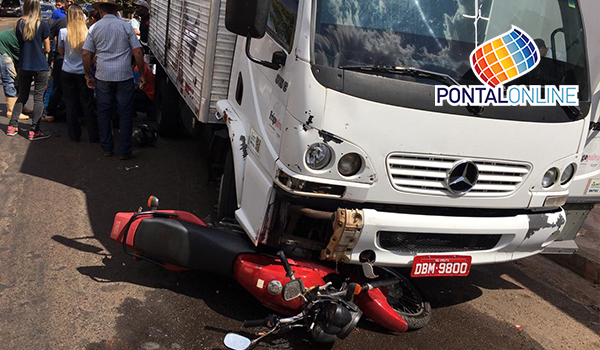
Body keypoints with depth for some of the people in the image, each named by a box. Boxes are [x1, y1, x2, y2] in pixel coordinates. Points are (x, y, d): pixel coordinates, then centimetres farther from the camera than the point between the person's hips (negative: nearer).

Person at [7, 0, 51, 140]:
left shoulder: (19, 24, 1)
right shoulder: (42, 25, -9)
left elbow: (18, 46, 9)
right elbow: (47, 49, -4)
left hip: (23, 66, 4)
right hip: (40, 67, -4)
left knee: (22, 96, 17)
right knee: (38, 98, 2)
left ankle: (12, 126, 19)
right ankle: (34, 131, 2)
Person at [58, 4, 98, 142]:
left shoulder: (63, 32, -7)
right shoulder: (88, 33, -10)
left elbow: (61, 51, 6)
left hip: (67, 73, 1)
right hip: (84, 73, -1)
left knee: (71, 105, 10)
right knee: (88, 105, 7)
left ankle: (74, 135, 16)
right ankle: (93, 136, 12)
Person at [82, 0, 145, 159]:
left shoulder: (95, 28, 4)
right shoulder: (126, 26, 1)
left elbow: (86, 54, 2)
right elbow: (138, 52, -4)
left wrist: (88, 76, 11)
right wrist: (142, 73, 5)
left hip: (103, 76, 2)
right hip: (124, 75, -1)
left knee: (103, 112, 13)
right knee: (125, 113, 4)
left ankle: (107, 148, 20)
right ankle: (125, 151, 7)